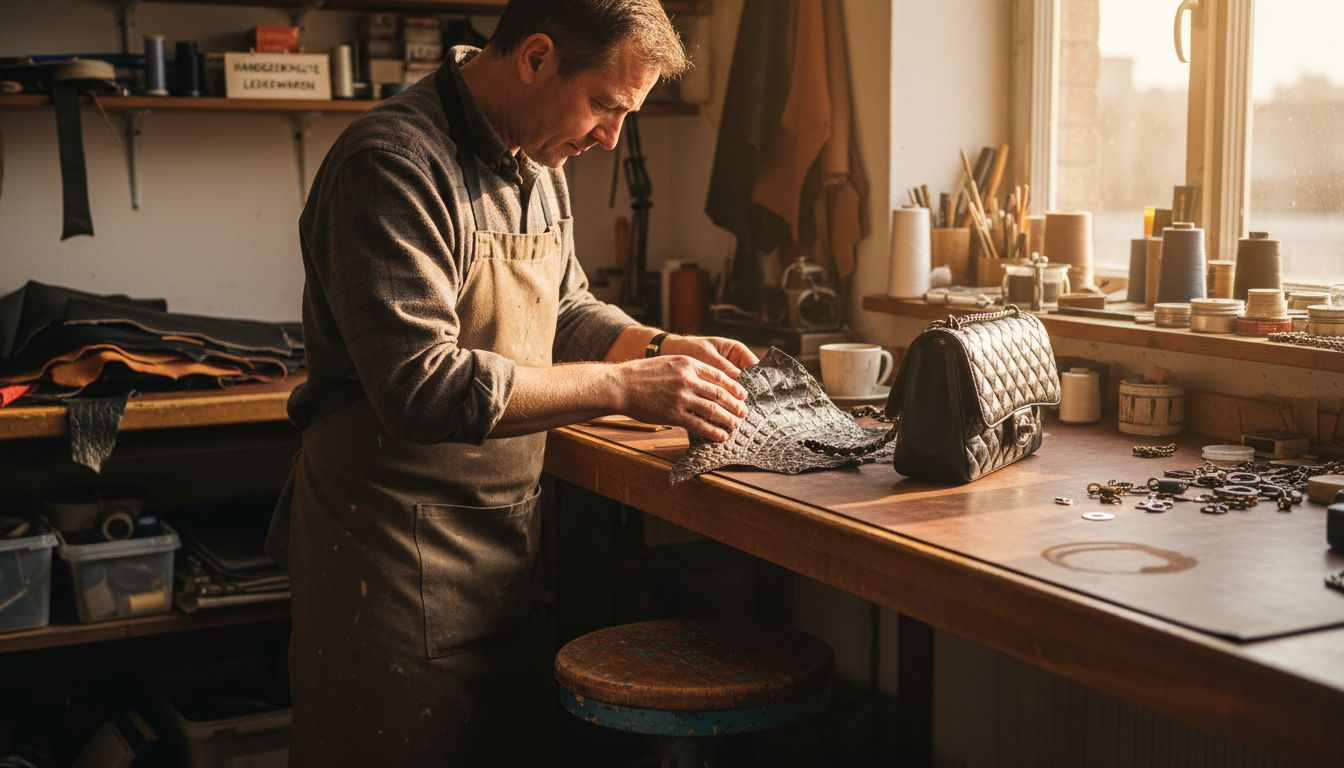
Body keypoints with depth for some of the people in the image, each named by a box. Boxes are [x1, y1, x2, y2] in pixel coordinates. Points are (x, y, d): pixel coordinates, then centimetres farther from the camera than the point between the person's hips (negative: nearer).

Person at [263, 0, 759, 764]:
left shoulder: (537, 165, 6)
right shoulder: (394, 163, -21)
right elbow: (422, 389, -30)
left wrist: (661, 348, 1)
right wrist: (624, 387, -27)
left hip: (509, 528, 8)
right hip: (397, 548, -8)